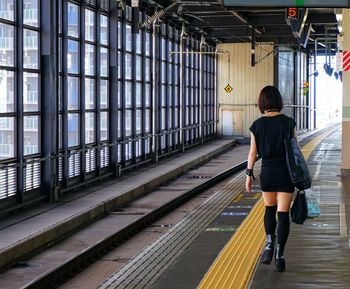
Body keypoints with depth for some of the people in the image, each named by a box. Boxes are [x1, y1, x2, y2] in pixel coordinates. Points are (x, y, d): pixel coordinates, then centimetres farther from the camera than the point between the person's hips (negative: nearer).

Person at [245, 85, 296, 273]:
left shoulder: (257, 125, -4)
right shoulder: (288, 123, -7)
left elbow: (253, 152, -1)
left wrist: (249, 174, 7)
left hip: (267, 172, 1)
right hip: (286, 171, -1)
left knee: (269, 208, 21)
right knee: (283, 213, 3)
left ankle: (269, 241, 1)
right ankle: (279, 254, -2)